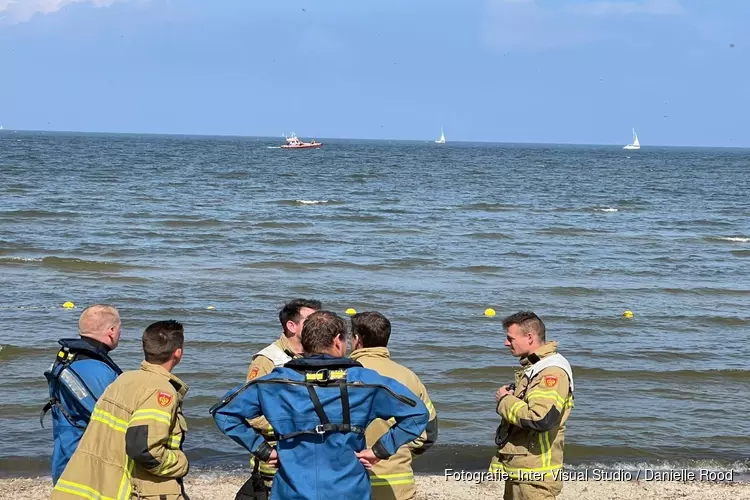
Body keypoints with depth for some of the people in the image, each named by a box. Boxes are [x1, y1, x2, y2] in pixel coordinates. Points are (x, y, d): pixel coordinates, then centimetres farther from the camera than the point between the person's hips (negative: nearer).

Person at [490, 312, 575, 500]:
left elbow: (540, 420, -29)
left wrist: (505, 401, -14)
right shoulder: (532, 366, 15)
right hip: (517, 469, 10)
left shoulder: (552, 371, -17)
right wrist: (508, 397, 3)